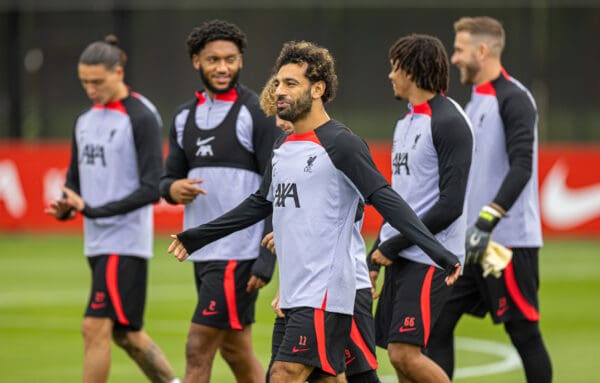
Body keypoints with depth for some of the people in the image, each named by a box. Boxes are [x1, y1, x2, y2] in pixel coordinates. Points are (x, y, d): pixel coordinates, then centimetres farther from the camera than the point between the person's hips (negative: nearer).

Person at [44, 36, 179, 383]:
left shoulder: (142, 118, -11)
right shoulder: (85, 121, 13)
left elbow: (152, 188, -16)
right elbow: (76, 179, 21)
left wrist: (94, 210, -20)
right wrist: (65, 207, -2)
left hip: (126, 240, -8)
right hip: (97, 242, 8)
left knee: (96, 327, -11)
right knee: (125, 332, 12)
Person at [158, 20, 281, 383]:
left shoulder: (257, 113, -8)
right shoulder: (185, 116, 13)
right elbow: (170, 177, 19)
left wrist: (267, 258, -18)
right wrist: (173, 188, -7)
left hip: (240, 254, -7)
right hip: (203, 253, 7)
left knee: (198, 349, -10)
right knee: (236, 351, 13)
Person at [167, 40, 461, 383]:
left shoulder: (341, 144, -10)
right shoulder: (283, 147, 14)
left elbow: (386, 200, -15)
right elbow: (261, 204, 27)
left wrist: (437, 250, -25)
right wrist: (197, 237, 32)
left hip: (325, 292, -8)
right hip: (295, 292, 8)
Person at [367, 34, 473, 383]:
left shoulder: (449, 122, -12)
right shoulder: (405, 123, 16)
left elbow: (450, 205, -18)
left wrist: (393, 245, -14)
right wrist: (377, 256, 15)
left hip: (431, 258, -9)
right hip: (401, 258, 9)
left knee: (405, 353, -16)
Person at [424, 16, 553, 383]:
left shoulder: (514, 100, -12)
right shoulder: (476, 100, 16)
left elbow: (521, 168, -23)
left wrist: (486, 222, -29)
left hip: (509, 242, -9)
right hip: (471, 243, 9)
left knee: (524, 332, -2)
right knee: (437, 324, 3)